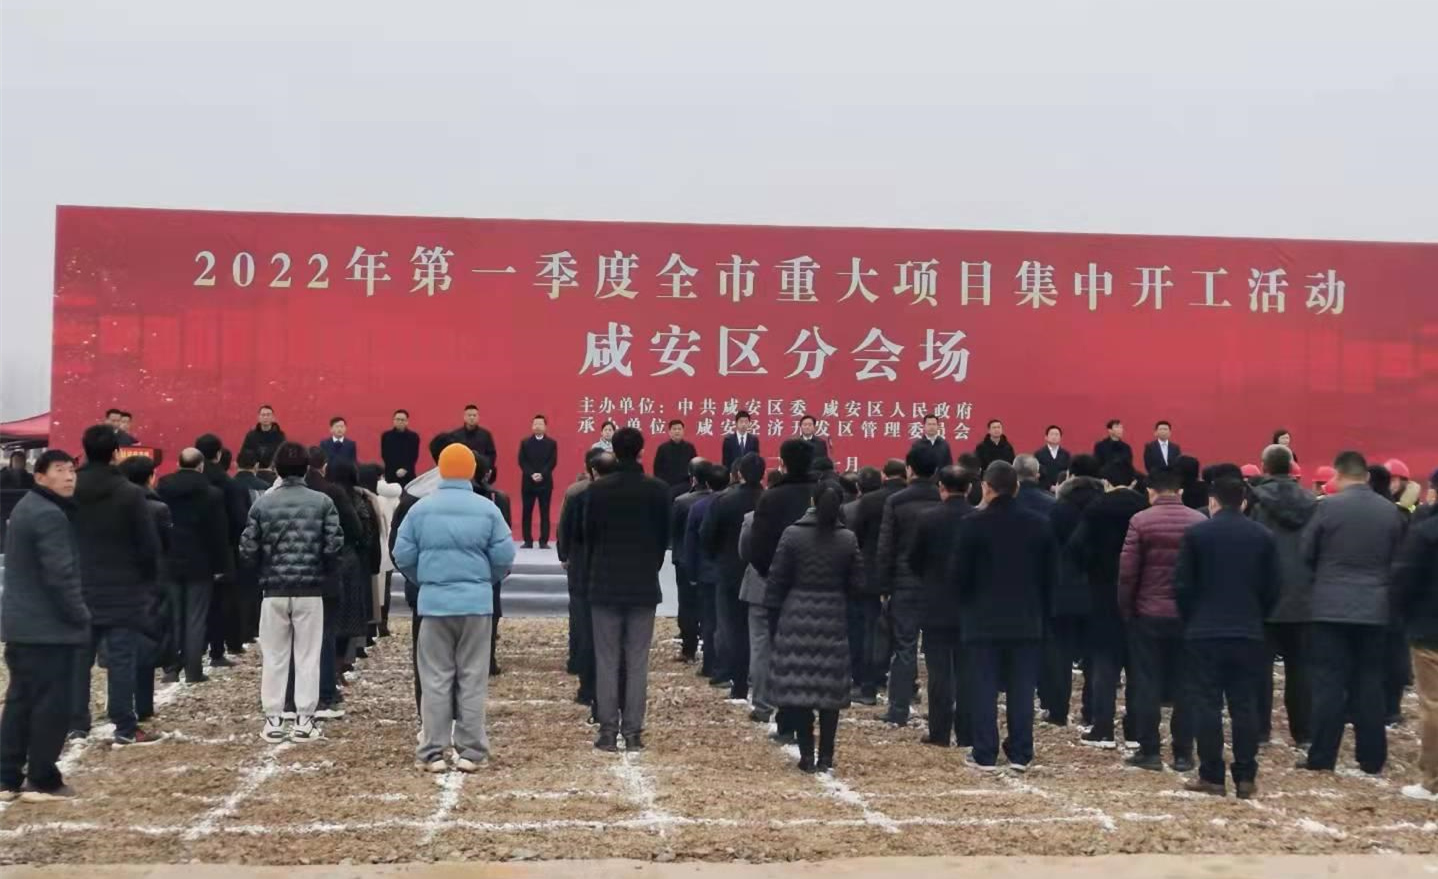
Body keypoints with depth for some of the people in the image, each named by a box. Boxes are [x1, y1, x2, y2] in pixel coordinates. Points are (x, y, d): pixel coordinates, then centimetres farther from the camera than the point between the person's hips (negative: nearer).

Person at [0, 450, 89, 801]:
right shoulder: (49, 515, -18)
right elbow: (61, 576, -22)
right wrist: (81, 616, -11)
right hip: (47, 627, -10)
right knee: (51, 703, -3)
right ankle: (42, 781, 2)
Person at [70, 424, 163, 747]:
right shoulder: (130, 493, -11)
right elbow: (149, 545, -10)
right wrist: (150, 583, 4)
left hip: (79, 589, 4)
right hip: (122, 590, -4)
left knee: (78, 658, 11)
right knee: (122, 660, -3)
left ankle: (75, 723, 14)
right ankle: (125, 729, -2)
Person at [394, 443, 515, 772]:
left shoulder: (421, 509, -1)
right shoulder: (487, 509, -3)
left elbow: (403, 556, 1)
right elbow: (504, 557, -2)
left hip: (434, 601, 0)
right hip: (477, 602, 0)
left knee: (436, 679, 6)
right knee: (472, 678, 7)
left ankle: (433, 752, 6)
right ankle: (470, 752, 8)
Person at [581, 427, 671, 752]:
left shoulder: (598, 490, -5)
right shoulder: (658, 490, -3)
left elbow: (589, 536, 0)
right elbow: (664, 537, 3)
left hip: (605, 585, -1)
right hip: (644, 585, 1)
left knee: (606, 662, 3)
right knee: (638, 663, 3)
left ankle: (608, 731, 1)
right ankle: (633, 731, 2)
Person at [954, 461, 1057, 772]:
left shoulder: (972, 525, -9)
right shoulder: (1039, 525, 1)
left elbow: (960, 574, -5)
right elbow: (1051, 574, 5)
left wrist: (968, 606, 12)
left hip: (983, 619, -2)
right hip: (1027, 620, 3)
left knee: (984, 688, 3)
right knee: (1022, 689, 6)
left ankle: (985, 755, 3)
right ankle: (1020, 754, 8)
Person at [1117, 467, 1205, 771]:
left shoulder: (1140, 521, -8)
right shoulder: (1200, 521, -2)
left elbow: (1127, 571, -8)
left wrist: (1126, 610, 3)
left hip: (1148, 614, -2)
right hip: (1188, 615, 2)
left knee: (1147, 684, 5)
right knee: (1185, 685, 7)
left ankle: (1149, 751, 6)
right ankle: (1183, 754, 9)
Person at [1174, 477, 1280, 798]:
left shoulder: (1196, 533, -3)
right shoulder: (1263, 536, 4)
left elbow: (1182, 585, -4)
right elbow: (1273, 587, 5)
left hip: (1204, 632, -2)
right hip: (1248, 633, 2)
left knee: (1207, 704, 1)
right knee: (1245, 706, 5)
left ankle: (1211, 777, 0)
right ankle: (1246, 778, 4)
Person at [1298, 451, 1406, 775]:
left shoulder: (1328, 506, -9)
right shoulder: (1390, 510, 2)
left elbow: (1306, 553, 0)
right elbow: (1396, 558, 11)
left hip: (1331, 607, -3)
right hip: (1374, 608, 3)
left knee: (1329, 683, -1)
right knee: (1369, 684, 7)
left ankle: (1321, 758, 0)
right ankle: (1372, 759, 10)